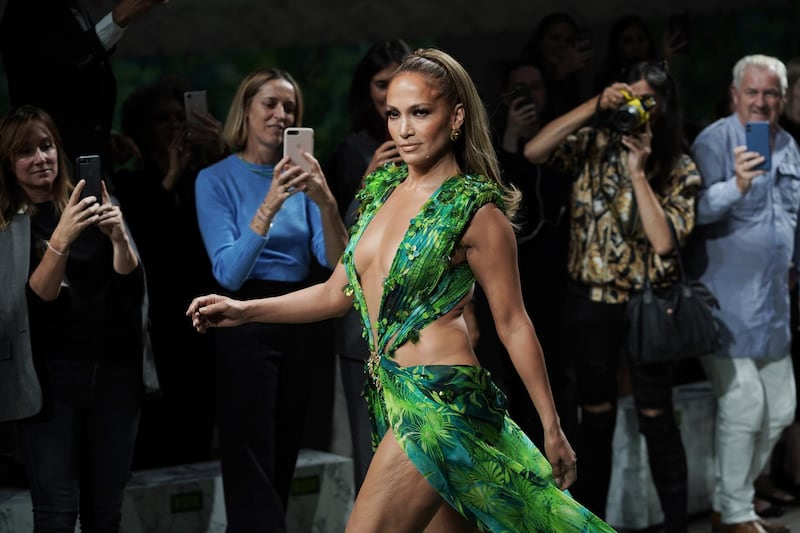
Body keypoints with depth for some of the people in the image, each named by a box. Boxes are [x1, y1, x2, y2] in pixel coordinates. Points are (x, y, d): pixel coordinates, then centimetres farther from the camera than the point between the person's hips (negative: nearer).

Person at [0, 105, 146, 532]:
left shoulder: (92, 206, 4)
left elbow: (132, 290, -1)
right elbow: (35, 301, -13)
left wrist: (118, 237, -20)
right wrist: (60, 240, -28)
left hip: (115, 369, 2)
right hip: (51, 374, -2)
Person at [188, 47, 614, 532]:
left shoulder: (476, 210, -8)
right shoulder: (382, 189, 12)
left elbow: (513, 324, -5)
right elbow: (339, 293, 17)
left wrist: (552, 428, -2)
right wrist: (245, 311, 8)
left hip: (438, 401, -7)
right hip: (390, 396, 7)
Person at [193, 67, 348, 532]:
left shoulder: (299, 176, 8)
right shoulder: (216, 179, -6)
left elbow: (335, 260, -5)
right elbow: (228, 272, -18)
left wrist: (327, 202, -23)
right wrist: (268, 206, -29)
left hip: (299, 324, 6)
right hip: (246, 324, -6)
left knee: (283, 465, 12)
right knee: (254, 474, -7)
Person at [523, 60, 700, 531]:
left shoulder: (681, 170, -5)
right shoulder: (595, 145, -2)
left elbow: (664, 241, -18)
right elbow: (534, 152, -18)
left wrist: (639, 173, -19)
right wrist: (595, 106, -21)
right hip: (591, 299, 2)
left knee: (656, 417, 3)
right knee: (596, 416, 9)